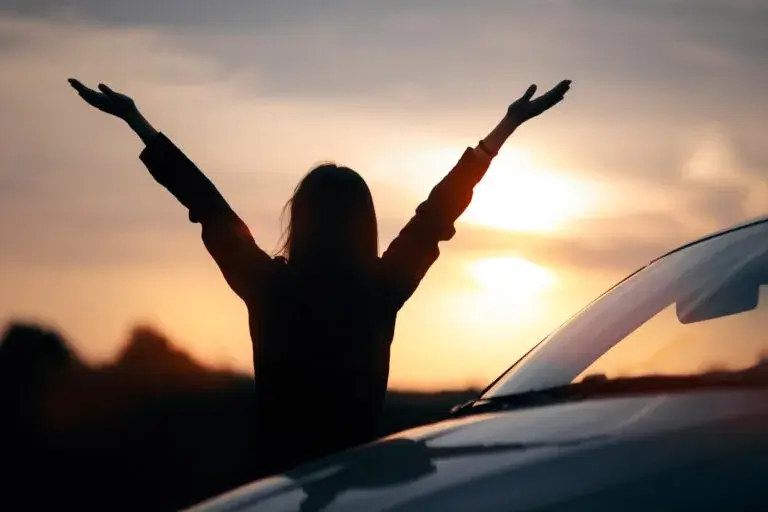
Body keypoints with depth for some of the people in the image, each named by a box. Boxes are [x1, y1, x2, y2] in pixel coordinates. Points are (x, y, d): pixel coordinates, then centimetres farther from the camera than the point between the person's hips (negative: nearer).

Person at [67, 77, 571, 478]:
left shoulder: (269, 287, -9)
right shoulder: (380, 292, -8)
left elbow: (205, 202, -2)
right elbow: (439, 210, 0)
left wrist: (133, 117, 6)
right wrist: (508, 126, 10)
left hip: (281, 474, 0)